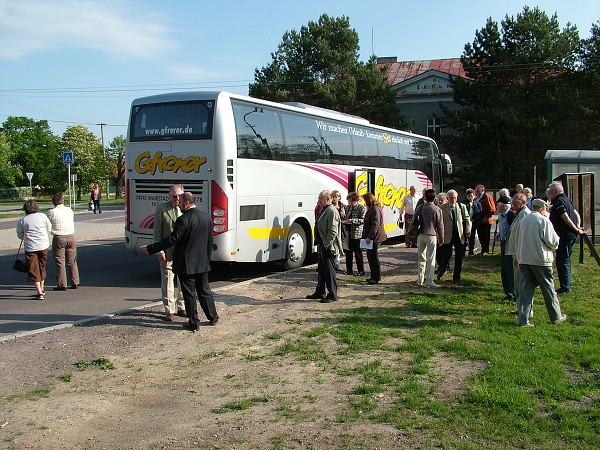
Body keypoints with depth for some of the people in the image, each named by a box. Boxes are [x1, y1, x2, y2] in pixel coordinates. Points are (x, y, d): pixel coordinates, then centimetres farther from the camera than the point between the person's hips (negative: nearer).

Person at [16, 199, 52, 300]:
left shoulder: (22, 221, -5)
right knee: (42, 267, 19)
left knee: (34, 270, 1)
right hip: (43, 246, 2)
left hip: (30, 247, -2)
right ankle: (41, 289, 29)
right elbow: (49, 230, 7)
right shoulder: (42, 216, -1)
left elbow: (20, 235, 4)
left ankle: (39, 293, -7)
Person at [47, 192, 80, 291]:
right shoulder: (69, 210, 4)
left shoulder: (52, 212, -8)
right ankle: (75, 283, 15)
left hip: (58, 238, -4)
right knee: (72, 261, 12)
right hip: (71, 236, 4)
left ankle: (62, 284, 4)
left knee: (60, 262, 3)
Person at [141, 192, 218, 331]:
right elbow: (210, 240, 10)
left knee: (189, 293, 4)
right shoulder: (206, 217, 4)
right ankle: (213, 317, 26)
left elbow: (171, 240, -21)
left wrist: (150, 249, -16)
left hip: (186, 264, -7)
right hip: (202, 263, 7)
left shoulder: (183, 219, -19)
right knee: (204, 290, 18)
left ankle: (193, 322, 11)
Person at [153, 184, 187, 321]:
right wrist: (159, 250, -9)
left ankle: (181, 307, 25)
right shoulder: (161, 209, -2)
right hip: (167, 252, -2)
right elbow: (157, 231, -3)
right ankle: (169, 310, 10)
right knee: (168, 281, 2)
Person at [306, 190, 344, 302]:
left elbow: (333, 231, -21)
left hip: (329, 247, -10)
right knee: (321, 270, 17)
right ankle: (320, 292, 28)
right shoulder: (324, 210, 15)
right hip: (322, 246, 10)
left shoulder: (332, 211, -16)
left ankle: (332, 295, 4)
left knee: (329, 271, -4)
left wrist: (326, 245, -21)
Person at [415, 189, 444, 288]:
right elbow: (440, 225, -2)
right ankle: (429, 281, -1)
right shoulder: (437, 210, -6)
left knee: (421, 258, 14)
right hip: (431, 236, -3)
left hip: (420, 235, 3)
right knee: (431, 259, 0)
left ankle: (420, 280, 15)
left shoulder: (420, 208, 2)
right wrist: (441, 238, 8)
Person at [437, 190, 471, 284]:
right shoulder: (442, 208, -2)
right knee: (446, 255, 2)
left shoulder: (462, 207, 6)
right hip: (447, 235, -2)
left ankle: (456, 277, 16)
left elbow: (467, 220, 9)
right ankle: (442, 270, 32)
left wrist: (467, 232, 1)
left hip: (460, 235, 2)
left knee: (459, 258, 5)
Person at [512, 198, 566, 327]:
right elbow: (554, 242, -9)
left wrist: (517, 256, 27)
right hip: (540, 259, -5)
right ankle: (556, 317, 21)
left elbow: (517, 238, 17)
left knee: (526, 289, 6)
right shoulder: (544, 221, -11)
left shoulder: (523, 220, 8)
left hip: (524, 259, 5)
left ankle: (523, 319, 1)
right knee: (548, 289, 9)